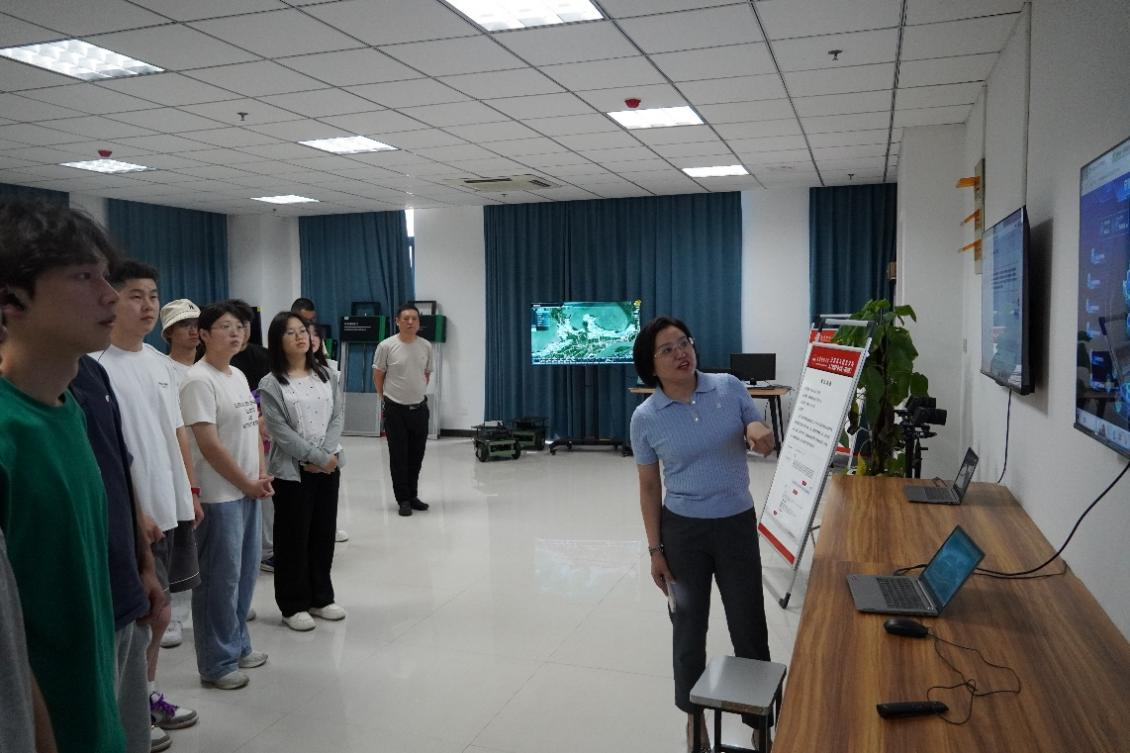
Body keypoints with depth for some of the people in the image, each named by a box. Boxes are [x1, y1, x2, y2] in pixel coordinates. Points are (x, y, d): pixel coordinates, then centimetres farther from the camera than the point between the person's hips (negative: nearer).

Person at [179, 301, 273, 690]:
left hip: (248, 490, 8)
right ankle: (217, 664, 15)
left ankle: (238, 646, 32)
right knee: (220, 579, 1)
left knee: (245, 572, 17)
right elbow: (209, 444, -19)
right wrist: (248, 484, -11)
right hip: (219, 495, -8)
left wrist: (262, 475, 4)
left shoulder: (239, 375, 11)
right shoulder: (199, 381, -15)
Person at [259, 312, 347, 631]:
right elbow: (280, 431, -13)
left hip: (329, 465, 4)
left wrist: (329, 454, -13)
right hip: (292, 470, -4)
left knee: (324, 533, 11)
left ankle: (321, 598, 25)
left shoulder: (327, 375, 8)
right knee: (293, 537, 4)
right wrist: (317, 458, -16)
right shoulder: (271, 384, -6)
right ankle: (293, 605, 16)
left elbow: (337, 417, 2)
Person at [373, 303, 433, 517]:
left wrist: (417, 393, 13)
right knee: (398, 457, 3)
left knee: (416, 455, 11)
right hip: (395, 409, -3)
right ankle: (403, 499, 12)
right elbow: (378, 376, 0)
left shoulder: (426, 346, 1)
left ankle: (412, 496, 25)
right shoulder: (386, 346, -10)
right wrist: (387, 398, 7)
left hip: (419, 408, 4)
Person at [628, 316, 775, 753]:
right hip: (683, 529, -1)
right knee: (689, 626, 13)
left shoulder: (729, 387, -6)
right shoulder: (645, 418, -9)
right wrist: (655, 549, -3)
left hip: (737, 524, 1)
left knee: (749, 625, 10)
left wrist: (756, 431, -20)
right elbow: (649, 487, -2)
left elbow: (764, 443, 5)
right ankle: (694, 714, 35)